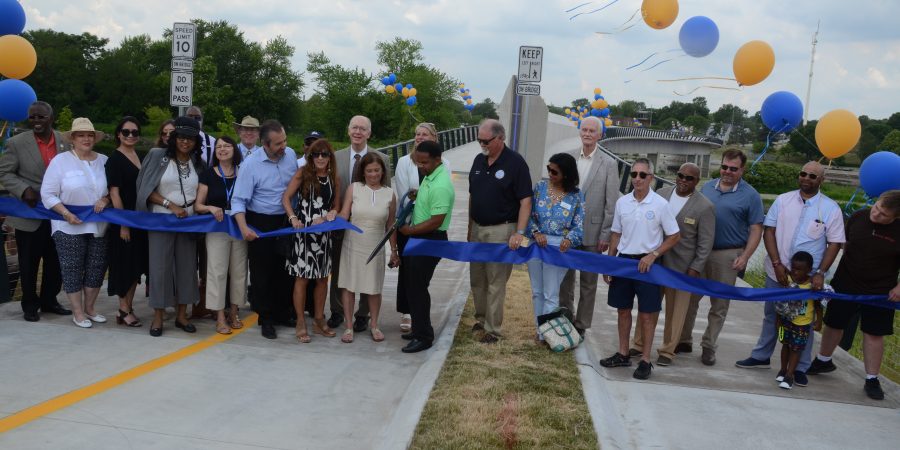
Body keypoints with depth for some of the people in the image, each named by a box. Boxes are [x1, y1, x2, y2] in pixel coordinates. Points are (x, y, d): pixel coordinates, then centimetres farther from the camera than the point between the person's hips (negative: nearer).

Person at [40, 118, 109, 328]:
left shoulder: (104, 161, 3)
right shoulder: (60, 160, -4)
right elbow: (47, 194, -6)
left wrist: (106, 199, -13)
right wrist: (66, 213, -17)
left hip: (98, 226, 3)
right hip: (69, 226, -3)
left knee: (96, 267, 9)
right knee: (72, 269, 3)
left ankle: (89, 308, 25)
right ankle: (77, 312, 15)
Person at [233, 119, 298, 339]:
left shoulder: (290, 156, -3)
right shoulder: (251, 164, -16)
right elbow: (239, 200, -17)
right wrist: (243, 227, -30)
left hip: (286, 221, 4)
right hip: (260, 224, -4)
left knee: (284, 270, 13)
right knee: (262, 272, 5)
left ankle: (283, 313, 29)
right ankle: (266, 319, 18)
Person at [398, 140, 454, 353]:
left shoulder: (440, 186, -24)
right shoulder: (430, 175, 7)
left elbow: (435, 222, -25)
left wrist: (410, 230, -14)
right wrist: (416, 196, 5)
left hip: (431, 240, -10)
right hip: (420, 238, 10)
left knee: (416, 287, -4)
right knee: (415, 286, 17)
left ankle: (423, 337, 7)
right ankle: (419, 329, 30)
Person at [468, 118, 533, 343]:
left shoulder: (515, 162, -11)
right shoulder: (479, 160, 8)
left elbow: (525, 201, -13)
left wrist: (519, 233, -20)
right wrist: (470, 228, 14)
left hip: (500, 230, -6)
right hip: (477, 228, 6)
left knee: (496, 282, -1)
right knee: (476, 279, 14)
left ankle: (492, 329, 8)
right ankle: (481, 318, 31)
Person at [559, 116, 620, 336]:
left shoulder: (609, 164, -4)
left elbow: (611, 203, -5)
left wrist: (606, 235, -8)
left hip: (592, 232, -2)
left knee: (588, 282, 9)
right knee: (565, 278, 12)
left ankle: (581, 325, 19)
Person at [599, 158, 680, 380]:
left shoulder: (660, 204, -8)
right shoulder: (622, 202, 3)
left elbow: (674, 236, -3)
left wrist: (653, 255, -13)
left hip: (646, 263, -4)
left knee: (646, 314, 2)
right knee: (623, 310, 12)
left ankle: (645, 360, 11)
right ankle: (623, 354, 25)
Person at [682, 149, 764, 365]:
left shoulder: (750, 195, -2)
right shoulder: (707, 187, 9)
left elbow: (756, 230, -4)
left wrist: (745, 257, -14)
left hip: (727, 256, -3)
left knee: (719, 305, 6)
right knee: (689, 298, 7)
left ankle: (709, 347, 18)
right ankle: (684, 340, 19)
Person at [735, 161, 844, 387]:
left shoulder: (830, 208, -5)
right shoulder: (783, 200, 0)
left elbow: (834, 243, -4)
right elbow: (769, 231, -1)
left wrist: (820, 273, -14)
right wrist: (777, 264, -10)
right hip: (777, 272, 2)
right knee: (771, 316, 16)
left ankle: (800, 368, 19)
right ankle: (761, 357, 30)